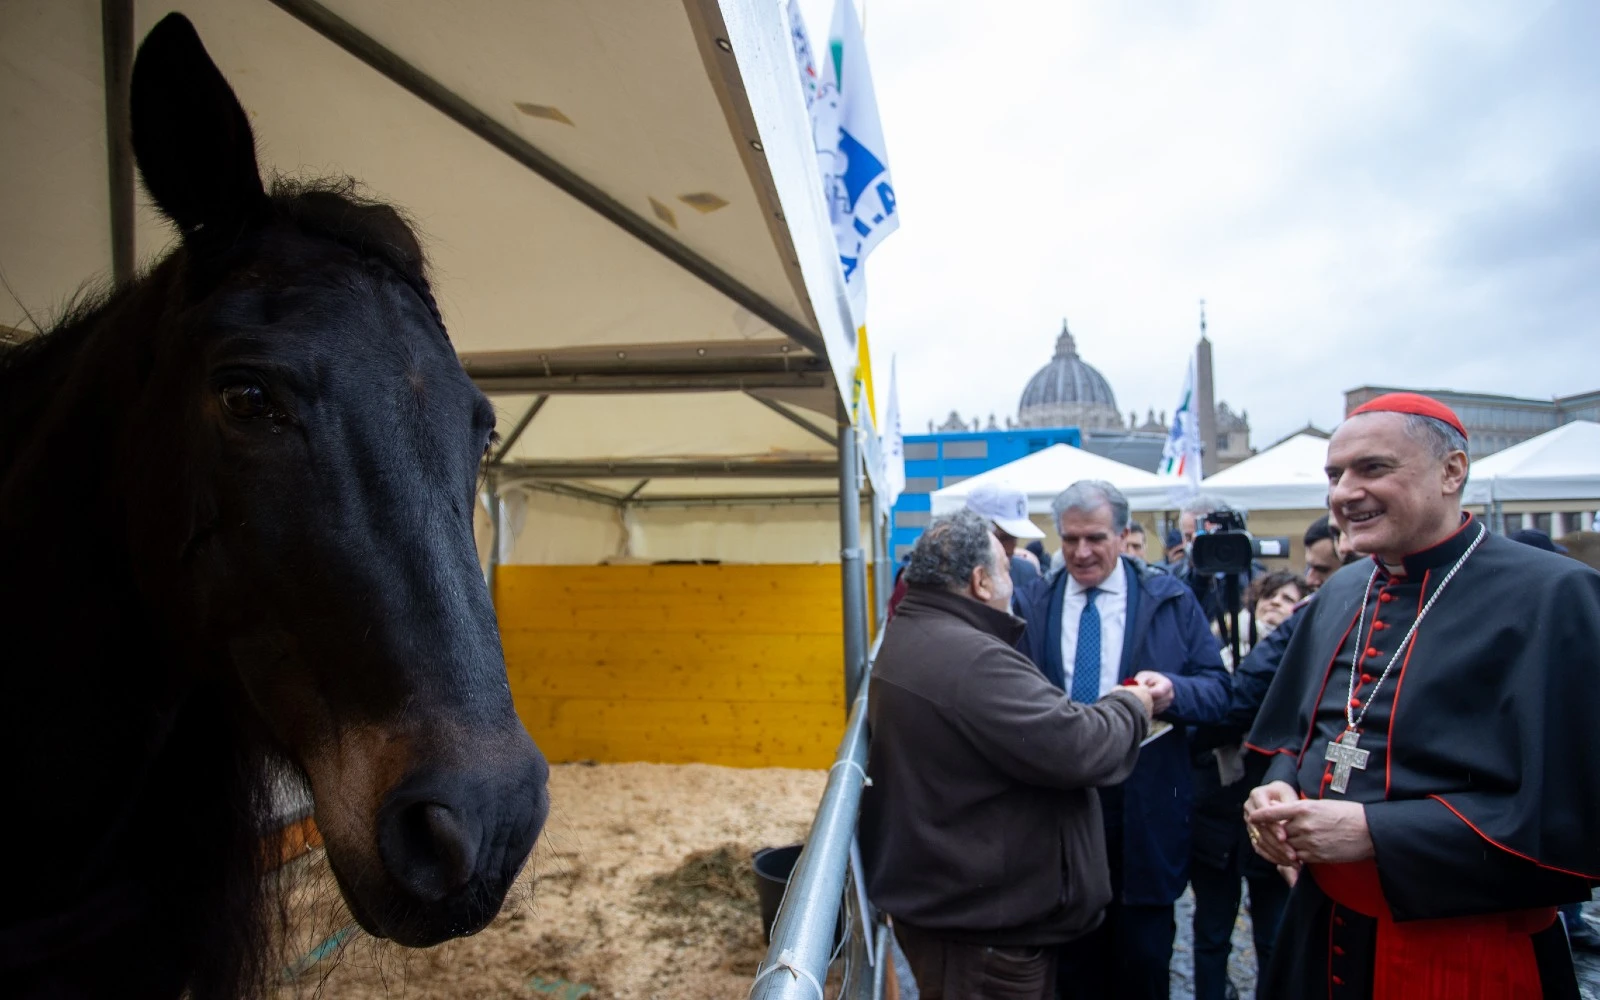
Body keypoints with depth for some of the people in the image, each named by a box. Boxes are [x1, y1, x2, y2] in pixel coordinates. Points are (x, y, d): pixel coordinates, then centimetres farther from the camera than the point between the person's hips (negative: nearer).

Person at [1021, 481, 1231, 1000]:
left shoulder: (1170, 599, -1)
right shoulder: (1039, 608, 5)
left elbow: (1217, 688, -2)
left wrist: (1174, 690, -22)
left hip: (1144, 809, -1)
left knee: (1144, 956, 11)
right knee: (1074, 955, 16)